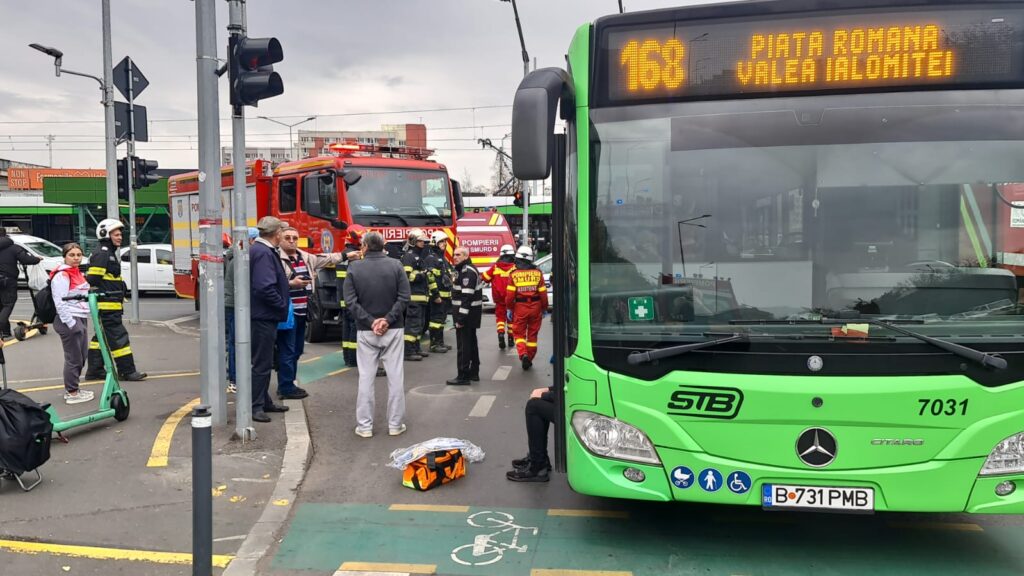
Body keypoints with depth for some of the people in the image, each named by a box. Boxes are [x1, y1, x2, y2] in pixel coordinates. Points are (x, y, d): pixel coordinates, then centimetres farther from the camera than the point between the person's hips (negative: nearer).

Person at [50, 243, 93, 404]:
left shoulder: (78, 273, 16)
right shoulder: (61, 275, -12)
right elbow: (60, 302, -19)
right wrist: (71, 323, -21)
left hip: (81, 319, 9)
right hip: (69, 320, -9)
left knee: (81, 357, 14)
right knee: (74, 359, -3)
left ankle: (73, 389, 26)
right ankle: (72, 393, 7)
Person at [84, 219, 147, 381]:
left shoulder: (111, 253, 20)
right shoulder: (102, 254, -14)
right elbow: (92, 279, -19)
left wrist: (120, 301, 25)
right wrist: (94, 298, -14)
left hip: (111, 305, 11)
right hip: (106, 305, -11)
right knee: (118, 337, -8)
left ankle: (94, 370, 22)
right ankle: (127, 371, -5)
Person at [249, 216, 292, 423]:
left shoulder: (260, 250, 13)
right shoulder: (263, 253, -20)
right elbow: (265, 288, -28)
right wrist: (282, 305, -16)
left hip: (263, 315, 11)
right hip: (263, 316, -11)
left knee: (264, 361, 19)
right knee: (261, 363, -2)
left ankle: (264, 401, 29)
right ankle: (255, 406, 6)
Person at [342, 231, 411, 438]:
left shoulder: (354, 268, -2)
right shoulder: (396, 266, -2)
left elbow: (350, 302, -8)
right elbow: (404, 297, -9)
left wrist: (370, 321, -10)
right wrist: (388, 320, -12)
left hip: (365, 331, 0)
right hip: (393, 329, 0)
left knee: (366, 378, 7)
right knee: (395, 376, 7)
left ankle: (364, 426, 11)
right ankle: (395, 424, 12)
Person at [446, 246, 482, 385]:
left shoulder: (468, 271, -18)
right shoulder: (464, 269, 16)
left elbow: (467, 296, -23)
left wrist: (461, 318, -24)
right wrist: (460, 316, 19)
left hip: (467, 313, -11)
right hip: (471, 314, 11)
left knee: (463, 345, -7)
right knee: (471, 342, 16)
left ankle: (463, 376, -4)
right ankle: (474, 373, 25)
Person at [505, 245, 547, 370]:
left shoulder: (514, 274, -6)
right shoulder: (537, 273, -2)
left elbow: (510, 295, -8)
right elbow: (543, 293, -1)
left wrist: (510, 308, 5)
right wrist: (544, 308, 10)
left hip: (520, 308, -2)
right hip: (535, 307, 2)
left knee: (519, 333, 9)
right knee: (532, 334, 14)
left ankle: (523, 354, -13)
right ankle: (530, 358, 21)